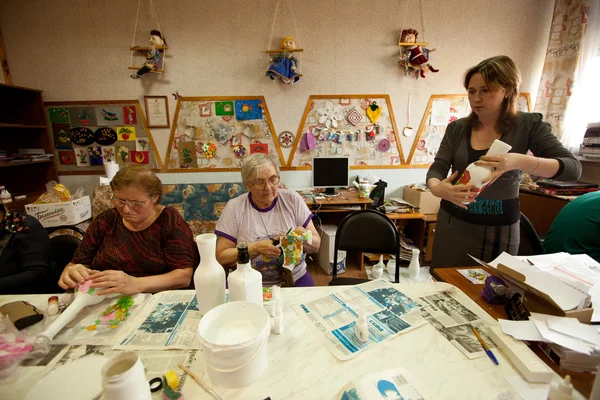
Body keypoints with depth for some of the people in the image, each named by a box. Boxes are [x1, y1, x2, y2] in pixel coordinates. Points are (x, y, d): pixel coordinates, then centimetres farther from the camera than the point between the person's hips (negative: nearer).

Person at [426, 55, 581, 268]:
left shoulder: (528, 125, -4)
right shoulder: (457, 128, 1)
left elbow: (573, 168, -11)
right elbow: (438, 167, -5)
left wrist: (518, 161, -30)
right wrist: (437, 188, -29)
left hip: (500, 227, -1)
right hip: (453, 222, 2)